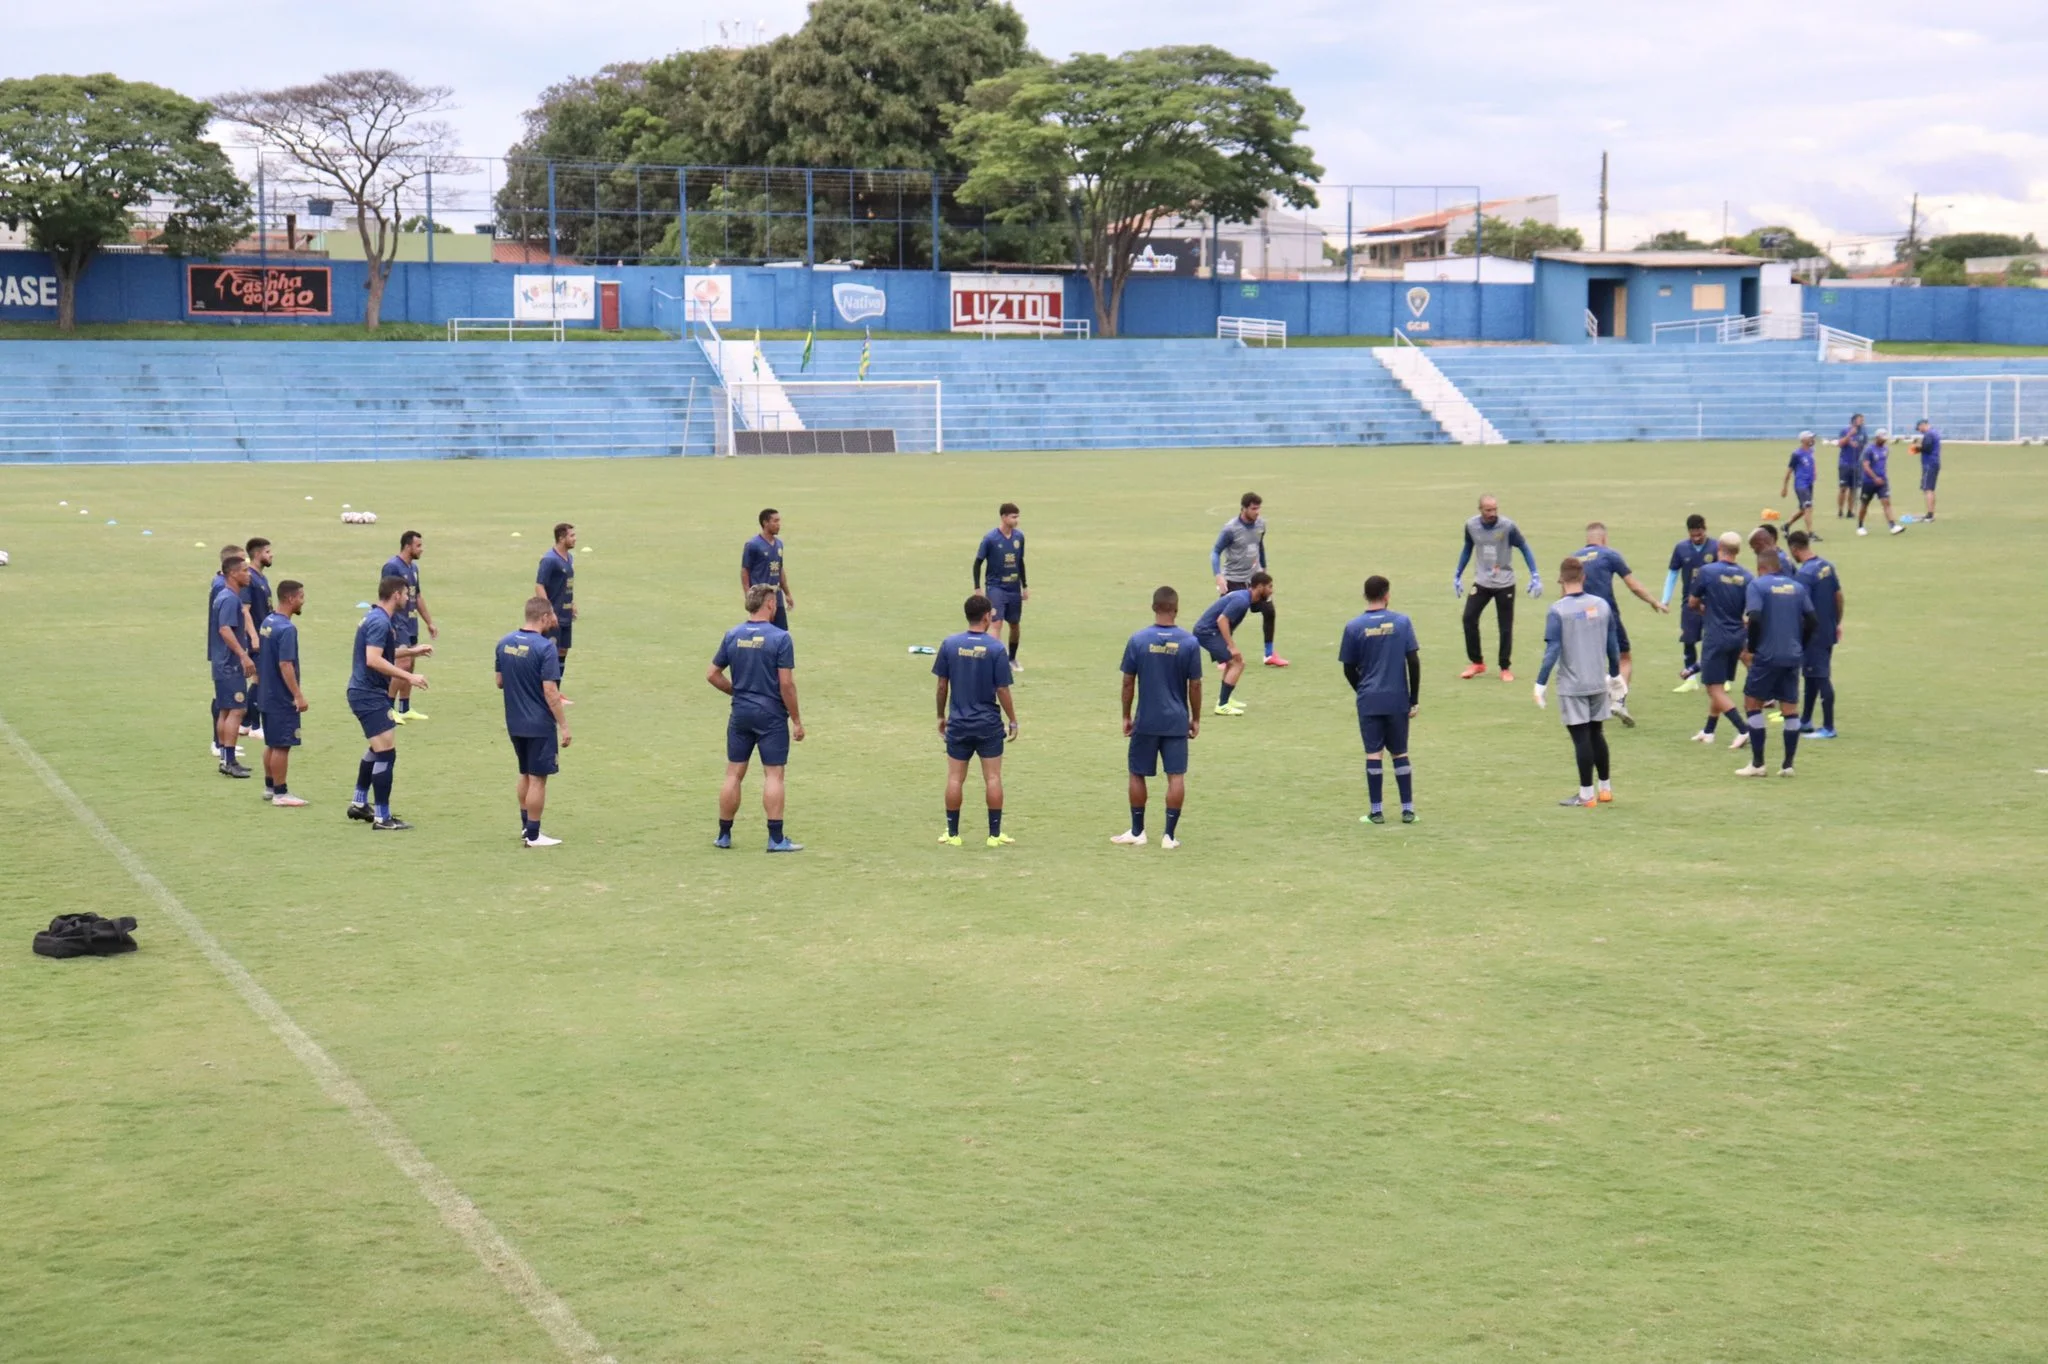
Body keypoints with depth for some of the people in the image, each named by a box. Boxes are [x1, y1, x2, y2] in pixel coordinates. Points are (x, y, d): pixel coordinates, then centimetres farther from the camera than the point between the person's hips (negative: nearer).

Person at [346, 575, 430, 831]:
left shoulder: (378, 619, 13)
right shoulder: (380, 622, -19)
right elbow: (373, 660, -29)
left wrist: (411, 651, 33)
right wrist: (408, 677, -28)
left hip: (366, 692, 11)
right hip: (370, 695, -11)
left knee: (377, 748, 26)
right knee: (387, 753, -10)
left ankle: (359, 803, 35)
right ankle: (382, 818, -6)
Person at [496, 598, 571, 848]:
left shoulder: (504, 644, 2)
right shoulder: (545, 647, -19)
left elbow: (500, 682, 11)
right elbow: (550, 691, -21)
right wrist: (564, 725, -15)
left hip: (514, 723, 7)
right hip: (540, 724, -7)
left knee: (525, 775, 21)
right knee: (538, 779, 3)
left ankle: (525, 827, 31)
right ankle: (533, 835, 8)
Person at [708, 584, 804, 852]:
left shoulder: (732, 636, 3)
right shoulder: (780, 638, -12)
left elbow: (712, 674, 7)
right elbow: (786, 683, -14)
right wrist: (797, 720, -7)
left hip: (740, 714, 4)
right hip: (771, 715, -4)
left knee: (734, 774, 10)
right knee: (773, 774, 0)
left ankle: (724, 835, 16)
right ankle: (776, 838, 0)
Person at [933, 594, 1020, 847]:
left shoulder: (950, 644, -4)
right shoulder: (995, 648, -10)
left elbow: (942, 685, 0)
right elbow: (1002, 690, -8)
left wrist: (941, 716, 13)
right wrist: (1012, 721, 3)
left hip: (958, 724, 2)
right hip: (989, 724, -2)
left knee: (955, 778, 8)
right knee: (993, 778, 6)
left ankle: (952, 833, 12)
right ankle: (995, 834, 9)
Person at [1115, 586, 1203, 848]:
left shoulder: (1138, 640, -6)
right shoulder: (1189, 642, -6)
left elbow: (1128, 682, -3)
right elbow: (1195, 685, -1)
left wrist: (1126, 716, 8)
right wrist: (1196, 719, 10)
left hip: (1145, 721, 0)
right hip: (1177, 721, 0)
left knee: (1137, 774, 12)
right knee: (1176, 776, 5)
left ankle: (1137, 832, 17)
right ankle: (1170, 835, 4)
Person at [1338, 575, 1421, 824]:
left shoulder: (1354, 626, -3)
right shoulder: (1402, 622, -2)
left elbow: (1349, 669, 2)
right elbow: (1413, 661, -4)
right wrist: (1414, 699, 3)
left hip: (1369, 701, -1)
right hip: (1398, 700, 1)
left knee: (1374, 754, 3)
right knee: (1400, 753, 10)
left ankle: (1376, 811, 3)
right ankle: (1408, 810, 10)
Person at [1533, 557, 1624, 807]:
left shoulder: (1558, 610, -12)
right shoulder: (1602, 605, 3)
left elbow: (1552, 650, -15)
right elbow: (1613, 645, 9)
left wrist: (1540, 684, -10)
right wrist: (1615, 674, 23)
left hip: (1571, 686, -5)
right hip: (1598, 683, 5)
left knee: (1581, 738, 0)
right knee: (1597, 735, 17)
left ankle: (1587, 795, 4)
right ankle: (1605, 788, 25)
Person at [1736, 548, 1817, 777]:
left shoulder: (1757, 585, -5)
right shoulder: (1797, 587, 10)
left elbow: (1753, 618, -17)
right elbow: (1812, 620, 5)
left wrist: (1752, 648, -4)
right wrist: (1800, 646, 16)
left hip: (1767, 655, -5)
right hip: (1793, 657, 5)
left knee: (1752, 704, 7)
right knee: (1790, 709, 9)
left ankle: (1758, 764, 4)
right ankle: (1788, 765, 10)